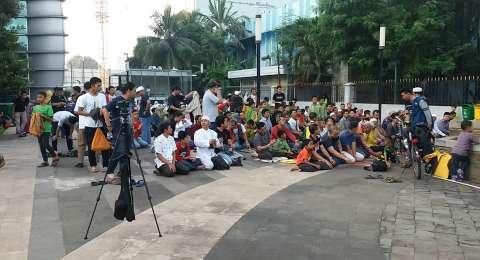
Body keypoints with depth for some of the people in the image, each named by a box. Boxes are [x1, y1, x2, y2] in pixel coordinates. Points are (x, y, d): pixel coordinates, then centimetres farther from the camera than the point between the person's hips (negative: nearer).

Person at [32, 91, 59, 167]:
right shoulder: (35, 107, 11)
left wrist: (43, 116, -20)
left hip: (46, 129, -6)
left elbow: (50, 119, -9)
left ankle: (55, 156, 7)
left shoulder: (48, 107, -6)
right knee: (41, 145, 8)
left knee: (45, 144, -13)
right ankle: (45, 161, 16)